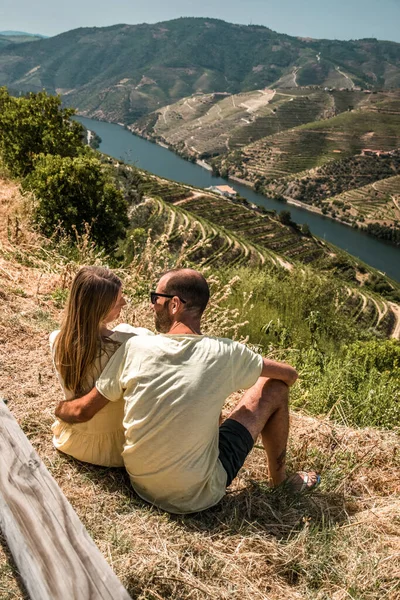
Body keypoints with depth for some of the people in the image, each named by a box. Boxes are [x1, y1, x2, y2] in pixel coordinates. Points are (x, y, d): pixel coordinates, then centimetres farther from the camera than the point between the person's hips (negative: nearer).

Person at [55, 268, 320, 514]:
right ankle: (279, 478, 28)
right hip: (197, 495, -3)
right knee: (274, 388, 6)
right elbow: (289, 374, -3)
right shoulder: (224, 354, -18)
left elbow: (82, 411, -4)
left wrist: (58, 409, 19)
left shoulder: (135, 348, -14)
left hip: (141, 484, 4)